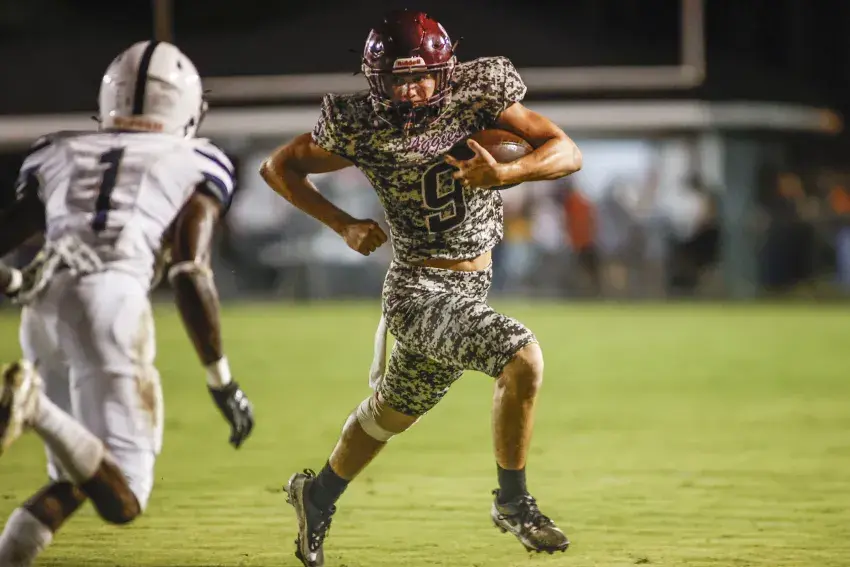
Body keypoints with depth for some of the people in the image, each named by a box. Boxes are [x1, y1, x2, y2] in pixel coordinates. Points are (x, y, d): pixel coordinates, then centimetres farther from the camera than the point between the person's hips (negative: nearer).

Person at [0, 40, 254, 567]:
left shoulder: (60, 155, 25)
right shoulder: (195, 166, 16)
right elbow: (191, 274, 2)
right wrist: (222, 380, 6)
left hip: (45, 309, 5)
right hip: (113, 305, -5)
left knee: (77, 481, 20)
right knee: (122, 501, -7)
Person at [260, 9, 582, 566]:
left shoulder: (478, 96, -9)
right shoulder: (361, 127, -13)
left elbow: (568, 153, -11)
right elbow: (280, 167, 2)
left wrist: (506, 174, -29)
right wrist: (345, 225, -9)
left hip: (471, 287, 5)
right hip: (420, 290, -5)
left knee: (392, 411, 23)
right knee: (523, 358, -26)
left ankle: (319, 495, 48)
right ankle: (513, 502, -10)